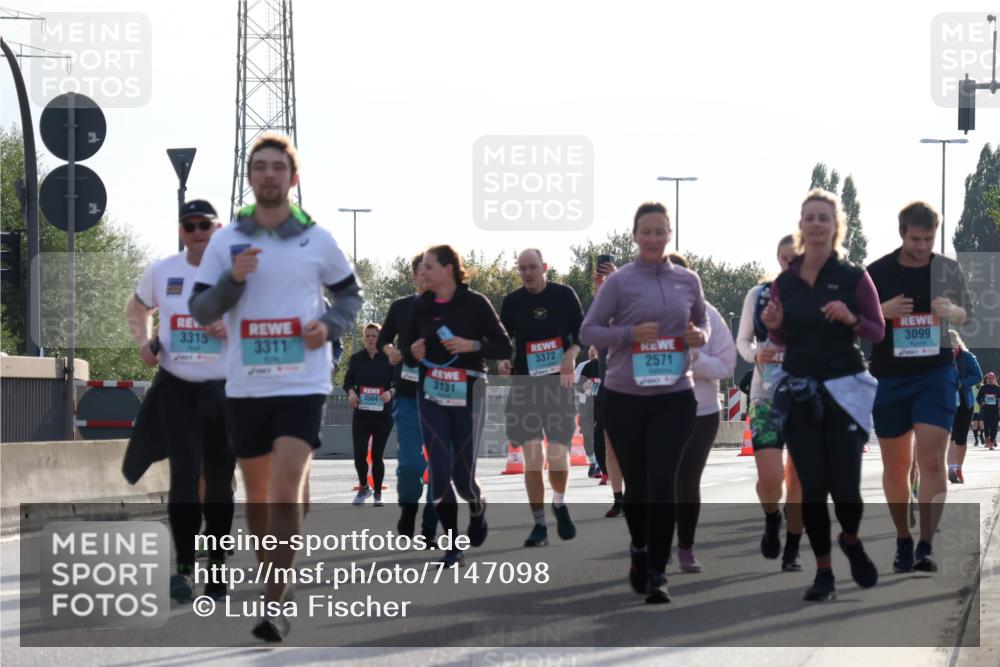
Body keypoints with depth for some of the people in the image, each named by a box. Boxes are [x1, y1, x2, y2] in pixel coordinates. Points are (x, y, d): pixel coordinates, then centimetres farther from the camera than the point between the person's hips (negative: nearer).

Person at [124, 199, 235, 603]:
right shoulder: (162, 273, 3)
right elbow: (137, 308, 22)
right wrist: (143, 341, 3)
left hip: (225, 389, 0)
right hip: (177, 388, 0)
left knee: (218, 481, 9)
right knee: (184, 475, -14)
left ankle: (216, 567, 22)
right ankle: (184, 567, -12)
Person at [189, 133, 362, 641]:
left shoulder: (317, 239, 1)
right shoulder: (225, 241, 3)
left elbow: (350, 292, 15)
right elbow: (201, 310, 1)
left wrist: (331, 326, -5)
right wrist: (233, 279, -17)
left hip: (302, 383, -3)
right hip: (245, 385, 3)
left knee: (286, 490, -16)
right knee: (257, 494, 12)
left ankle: (274, 606, -18)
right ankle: (275, 581, 31)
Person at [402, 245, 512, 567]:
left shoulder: (474, 303, -6)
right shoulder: (422, 306, 5)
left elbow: (504, 347, -6)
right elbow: (407, 351, 16)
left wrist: (472, 345, -21)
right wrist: (412, 352, -7)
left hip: (467, 396, -3)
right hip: (431, 396, 3)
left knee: (462, 475, -1)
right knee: (440, 470, -9)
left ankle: (478, 508, 36)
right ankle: (453, 546, 1)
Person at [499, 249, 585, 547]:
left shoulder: (565, 295, 2)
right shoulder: (511, 302, 5)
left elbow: (582, 332, 7)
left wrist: (571, 353, -12)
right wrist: (502, 361, -9)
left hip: (559, 382, -1)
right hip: (524, 384, 1)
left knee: (558, 453, -9)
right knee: (532, 458, -3)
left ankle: (559, 505, 22)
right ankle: (539, 525, 4)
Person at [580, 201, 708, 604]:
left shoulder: (688, 281, 6)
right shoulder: (619, 282, -3)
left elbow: (702, 323, 20)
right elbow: (588, 331, -2)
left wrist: (699, 337, -4)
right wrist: (630, 334, -18)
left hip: (674, 397, 0)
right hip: (625, 399, 0)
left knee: (663, 483, -11)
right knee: (636, 483, 11)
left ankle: (656, 575, -10)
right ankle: (640, 551, 37)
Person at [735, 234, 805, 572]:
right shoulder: (758, 296, 2)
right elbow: (742, 340, 11)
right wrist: (756, 355, -9)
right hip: (766, 396, 0)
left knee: (799, 477, 2)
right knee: (770, 477, -14)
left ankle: (792, 550, 16)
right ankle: (771, 519, 19)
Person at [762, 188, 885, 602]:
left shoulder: (853, 277, -4)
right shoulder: (785, 281, 5)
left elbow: (879, 332, -1)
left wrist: (851, 319, -20)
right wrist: (774, 326, -7)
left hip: (844, 391, -2)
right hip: (798, 393, 3)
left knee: (845, 485, -6)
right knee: (812, 486, 1)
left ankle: (851, 541, 27)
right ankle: (823, 573, 11)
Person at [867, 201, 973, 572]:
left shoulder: (949, 270, 3)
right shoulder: (878, 272, 0)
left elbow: (967, 315, 13)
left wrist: (951, 311, -11)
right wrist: (882, 312, -16)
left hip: (936, 374, -1)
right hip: (889, 377, 1)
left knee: (932, 460, -14)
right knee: (895, 466, 8)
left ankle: (925, 549, -16)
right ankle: (903, 542, 23)